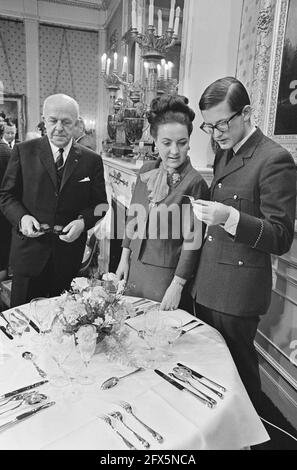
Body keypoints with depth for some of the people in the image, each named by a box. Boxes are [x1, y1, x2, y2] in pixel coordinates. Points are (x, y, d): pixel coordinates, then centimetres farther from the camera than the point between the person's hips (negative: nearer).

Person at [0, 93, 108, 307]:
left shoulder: (91, 160, 3)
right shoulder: (24, 151, 2)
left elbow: (100, 203, 5)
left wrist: (82, 222, -13)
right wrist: (22, 217, -14)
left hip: (70, 253, 1)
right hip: (29, 251, 0)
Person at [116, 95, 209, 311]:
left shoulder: (194, 182, -16)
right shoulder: (147, 171, 1)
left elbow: (192, 241, -15)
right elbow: (133, 218, 9)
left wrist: (177, 285, -14)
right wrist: (125, 257, 7)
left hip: (168, 276, -5)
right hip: (135, 269, 6)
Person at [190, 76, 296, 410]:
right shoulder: (224, 154, 13)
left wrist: (230, 217, -29)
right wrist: (207, 209, 3)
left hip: (238, 292, -8)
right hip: (207, 284, 8)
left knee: (238, 368, 9)